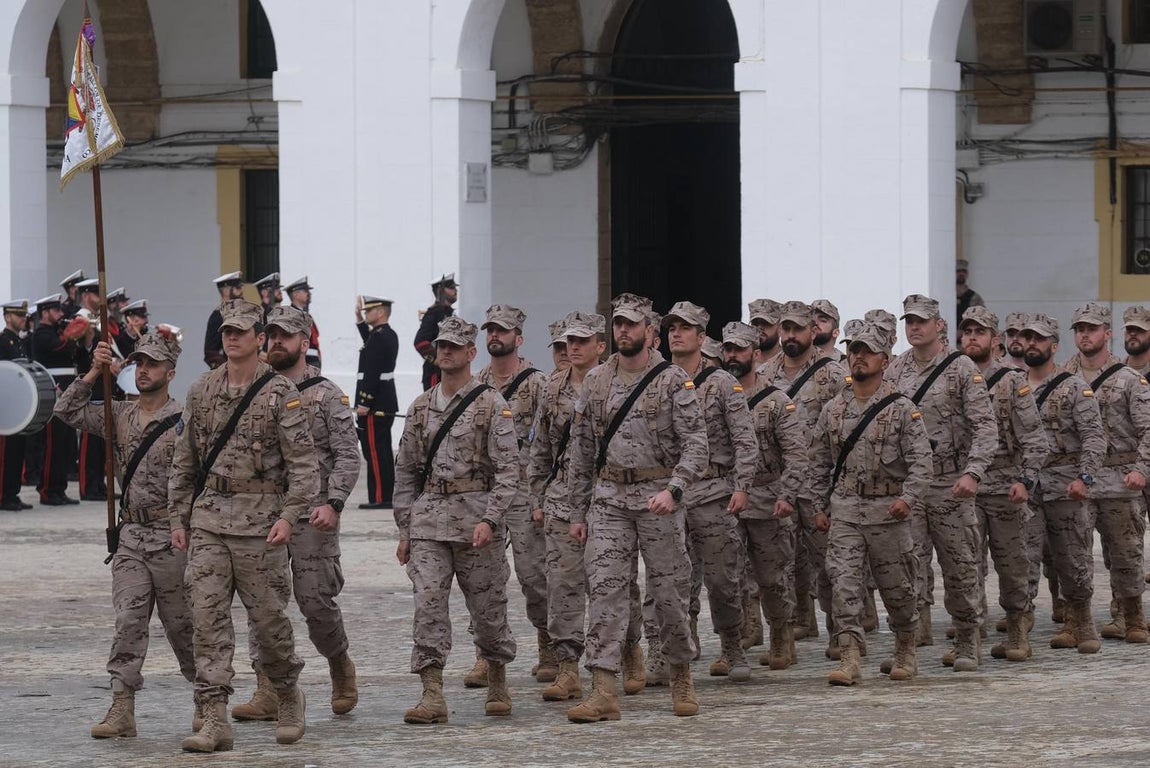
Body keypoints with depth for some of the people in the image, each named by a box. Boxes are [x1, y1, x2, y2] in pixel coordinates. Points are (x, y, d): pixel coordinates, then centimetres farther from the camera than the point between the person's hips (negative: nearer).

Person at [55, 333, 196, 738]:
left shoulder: (185, 421, -9)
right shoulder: (120, 415, 8)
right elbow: (67, 411, 7)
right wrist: (93, 374, -5)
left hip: (172, 540, -4)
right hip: (131, 538, 4)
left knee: (182, 624, 7)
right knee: (128, 619, -6)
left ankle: (206, 700, 25)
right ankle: (121, 710, -9)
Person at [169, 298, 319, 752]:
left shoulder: (280, 394, -4)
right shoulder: (201, 391, 11)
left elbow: (304, 463, -7)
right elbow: (184, 461, 17)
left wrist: (289, 515, -17)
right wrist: (178, 517, 13)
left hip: (259, 519, -4)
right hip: (207, 519, 4)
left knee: (268, 619, 3)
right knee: (207, 617, -5)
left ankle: (289, 697, 27)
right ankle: (215, 719, -7)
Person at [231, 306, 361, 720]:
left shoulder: (328, 396, -2)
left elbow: (348, 456, -6)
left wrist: (333, 503, -19)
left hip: (312, 516, -4)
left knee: (315, 601, -3)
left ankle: (340, 664, 25)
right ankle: (267, 693, -1)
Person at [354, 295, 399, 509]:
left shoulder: (378, 338, -17)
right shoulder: (390, 335, 13)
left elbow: (372, 372, -22)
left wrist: (364, 403, -22)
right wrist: (359, 318, 30)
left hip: (375, 404, -10)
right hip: (387, 403, 10)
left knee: (374, 452, -8)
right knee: (383, 451, 13)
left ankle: (379, 498, -9)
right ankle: (386, 496, 16)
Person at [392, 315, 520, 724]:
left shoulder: (493, 405, -2)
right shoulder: (421, 407, 12)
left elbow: (508, 469, -7)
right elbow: (405, 470, 16)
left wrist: (490, 520, -18)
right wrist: (404, 530, 11)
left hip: (476, 518, -3)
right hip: (428, 521, 3)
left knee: (488, 607, 6)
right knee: (427, 606, -9)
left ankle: (497, 681, 27)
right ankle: (432, 695, -11)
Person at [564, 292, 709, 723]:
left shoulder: (674, 382, -2)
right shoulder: (595, 382, 10)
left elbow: (695, 444, -7)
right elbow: (581, 450, 14)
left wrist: (673, 489, -23)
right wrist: (577, 512, 11)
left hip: (658, 497, -3)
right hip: (608, 497, 3)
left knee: (669, 590, 4)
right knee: (605, 589, -7)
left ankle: (681, 679, 23)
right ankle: (603, 691, -11)